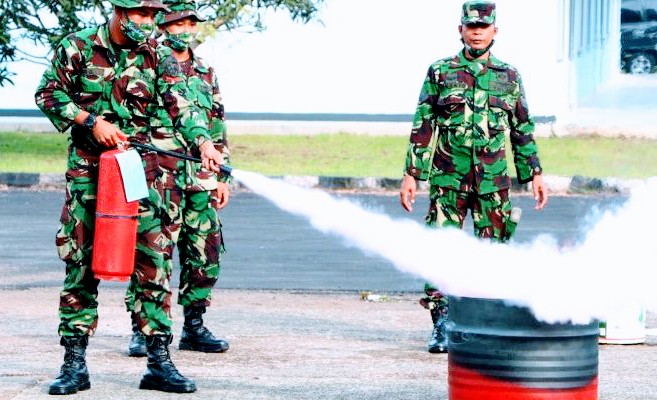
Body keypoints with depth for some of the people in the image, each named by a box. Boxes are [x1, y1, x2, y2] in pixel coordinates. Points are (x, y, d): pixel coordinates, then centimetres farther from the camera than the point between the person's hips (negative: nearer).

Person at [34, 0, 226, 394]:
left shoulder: (154, 56, 4)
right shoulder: (78, 47, -1)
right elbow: (48, 94, 2)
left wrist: (204, 142, -21)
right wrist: (91, 121, -10)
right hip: (87, 169, -2)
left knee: (153, 258, -4)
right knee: (80, 262, 1)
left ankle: (159, 361, 0)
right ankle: (75, 362, 8)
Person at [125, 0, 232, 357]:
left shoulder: (206, 73, 17)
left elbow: (217, 129, 20)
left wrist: (223, 176, 15)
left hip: (201, 180, 6)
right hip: (160, 178, -6)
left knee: (205, 255, 6)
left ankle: (193, 328, 17)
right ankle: (141, 331, -1)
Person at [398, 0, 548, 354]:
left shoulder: (509, 76, 9)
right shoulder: (440, 72, 4)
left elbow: (523, 129, 15)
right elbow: (422, 127, 4)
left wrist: (535, 173, 11)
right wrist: (411, 174, 0)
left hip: (493, 182, 1)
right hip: (448, 180, -1)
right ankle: (441, 326, 0)